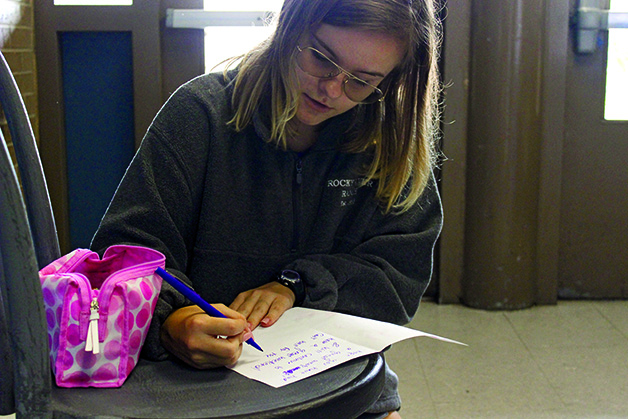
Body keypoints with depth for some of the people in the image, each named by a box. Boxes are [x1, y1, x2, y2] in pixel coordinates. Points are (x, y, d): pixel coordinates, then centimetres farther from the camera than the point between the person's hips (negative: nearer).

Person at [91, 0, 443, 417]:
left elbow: (403, 274, 0)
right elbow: (127, 252, -11)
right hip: (202, 377, -3)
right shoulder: (203, 112, -7)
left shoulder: (390, 141, 1)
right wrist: (169, 322, -33)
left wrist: (296, 285, -15)